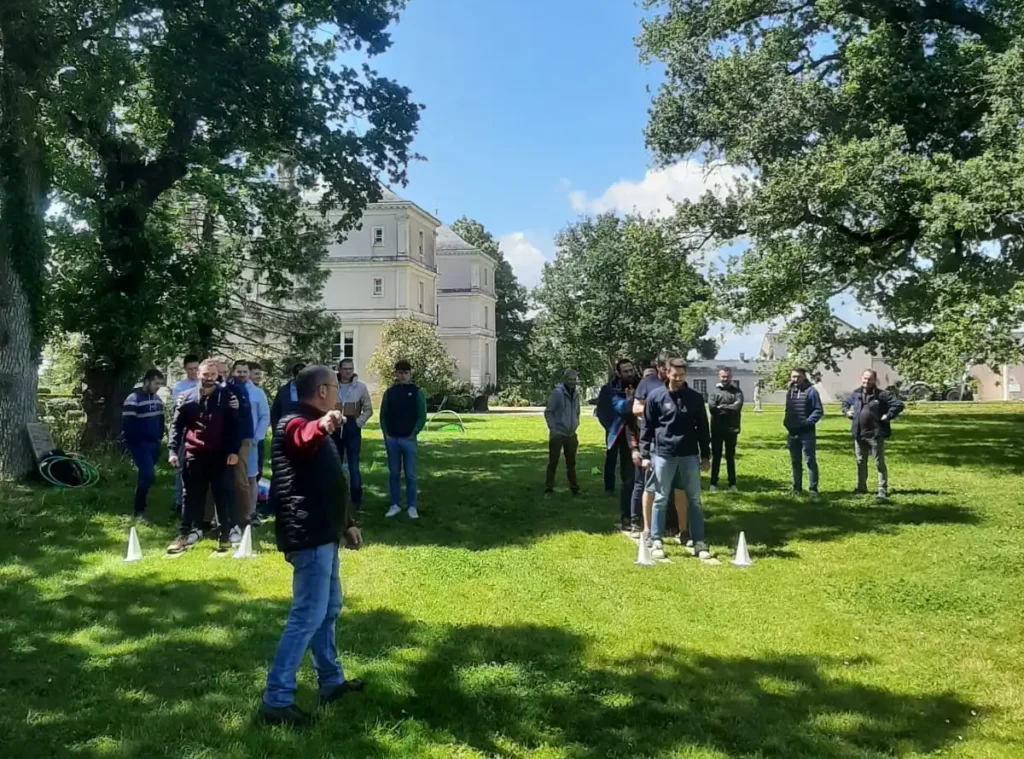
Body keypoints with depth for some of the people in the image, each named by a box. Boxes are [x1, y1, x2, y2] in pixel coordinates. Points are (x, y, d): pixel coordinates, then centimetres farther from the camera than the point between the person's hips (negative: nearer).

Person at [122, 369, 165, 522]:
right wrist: (135, 443, -14)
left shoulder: (157, 399, 14)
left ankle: (140, 508, 21)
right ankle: (138, 512, -8)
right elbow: (127, 425, -14)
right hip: (140, 445, -7)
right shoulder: (134, 399, -11)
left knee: (146, 475, 11)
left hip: (154, 444, 7)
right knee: (147, 475, -16)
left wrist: (159, 438, 10)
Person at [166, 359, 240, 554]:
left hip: (219, 455, -1)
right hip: (193, 455, 1)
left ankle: (225, 537, 11)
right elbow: (176, 425, 6)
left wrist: (233, 451, -9)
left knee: (222, 496, 4)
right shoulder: (187, 397, 6)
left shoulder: (226, 396, 2)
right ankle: (184, 535, 16)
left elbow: (234, 425, 0)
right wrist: (173, 450, -5)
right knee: (191, 496, 8)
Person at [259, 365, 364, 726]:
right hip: (308, 537, -11)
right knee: (308, 617, -9)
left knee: (328, 611, 19)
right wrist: (321, 425, -63)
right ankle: (276, 699, -2)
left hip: (323, 534, 11)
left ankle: (331, 681, 32)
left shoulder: (314, 425, 19)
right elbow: (302, 440, -41)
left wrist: (346, 524, 25)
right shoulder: (294, 423, -13)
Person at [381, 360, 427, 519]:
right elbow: (383, 415, 9)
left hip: (408, 439, -2)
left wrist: (414, 433, -6)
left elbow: (422, 416, 0)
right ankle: (394, 505, 16)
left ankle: (411, 506, 8)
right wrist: (385, 433, 0)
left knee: (410, 475, 1)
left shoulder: (416, 392, 0)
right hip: (391, 439, 2)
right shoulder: (389, 392, 6)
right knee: (394, 474, 8)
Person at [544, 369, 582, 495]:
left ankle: (574, 488, 21)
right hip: (558, 434, -6)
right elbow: (548, 412, -12)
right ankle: (548, 489, 4)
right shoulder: (557, 392, -12)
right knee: (553, 462, -1)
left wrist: (575, 426, 10)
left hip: (571, 435, 6)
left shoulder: (575, 394, 8)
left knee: (571, 463, 13)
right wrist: (553, 429, -15)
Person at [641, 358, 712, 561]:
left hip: (689, 455, 2)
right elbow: (647, 428, 2)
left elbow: (702, 428, 11)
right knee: (660, 500, 4)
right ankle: (656, 542, 13)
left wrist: (706, 456, 10)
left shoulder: (696, 398, 5)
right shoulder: (655, 397, -1)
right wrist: (646, 455, -2)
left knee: (694, 500, 5)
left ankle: (699, 543, 11)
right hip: (663, 455, -2)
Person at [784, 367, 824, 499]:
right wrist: (786, 421, 7)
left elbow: (819, 410, -11)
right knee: (795, 461, 12)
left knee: (810, 461, -4)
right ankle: (796, 488, 20)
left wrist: (807, 422, -19)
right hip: (792, 432, 6)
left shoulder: (811, 391, -8)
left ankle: (813, 489, -1)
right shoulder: (789, 392, 11)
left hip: (807, 433, -6)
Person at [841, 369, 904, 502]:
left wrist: (887, 416, -17)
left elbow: (898, 404, -13)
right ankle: (861, 487, 33)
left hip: (875, 434, -6)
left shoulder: (882, 394, -9)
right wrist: (846, 411, 10)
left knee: (879, 464, -4)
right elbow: (845, 401, 28)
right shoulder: (855, 394, 8)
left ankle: (883, 492, -2)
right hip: (859, 435, 6)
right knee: (860, 462, 18)